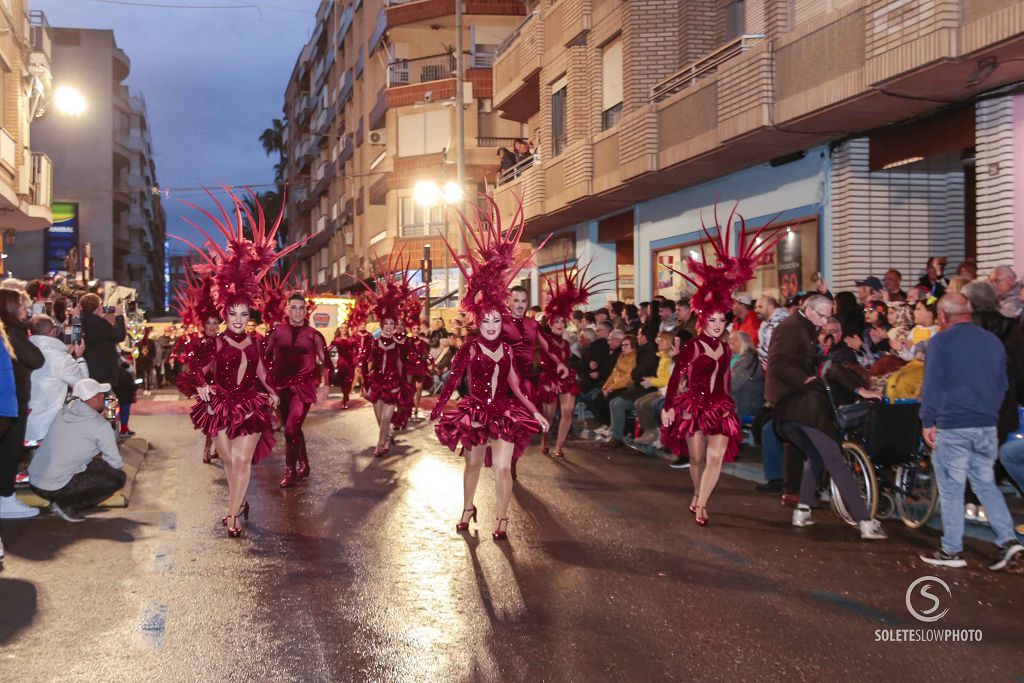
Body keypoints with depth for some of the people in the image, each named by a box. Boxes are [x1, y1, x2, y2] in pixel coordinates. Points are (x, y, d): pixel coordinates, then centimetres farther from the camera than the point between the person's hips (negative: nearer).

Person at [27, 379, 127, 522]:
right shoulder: (100, 425, -13)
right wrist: (120, 467, 18)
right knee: (118, 478, 1)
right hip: (54, 487, -8)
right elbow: (115, 463, -3)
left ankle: (61, 501, 11)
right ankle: (67, 505, -5)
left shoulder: (64, 412, 6)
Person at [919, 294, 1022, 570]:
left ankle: (952, 551, 7)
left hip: (952, 425, -5)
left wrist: (927, 422, -6)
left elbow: (932, 385, -11)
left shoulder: (940, 341, -7)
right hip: (987, 425, 5)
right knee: (985, 484, 14)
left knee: (951, 488, 2)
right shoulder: (993, 341, 11)